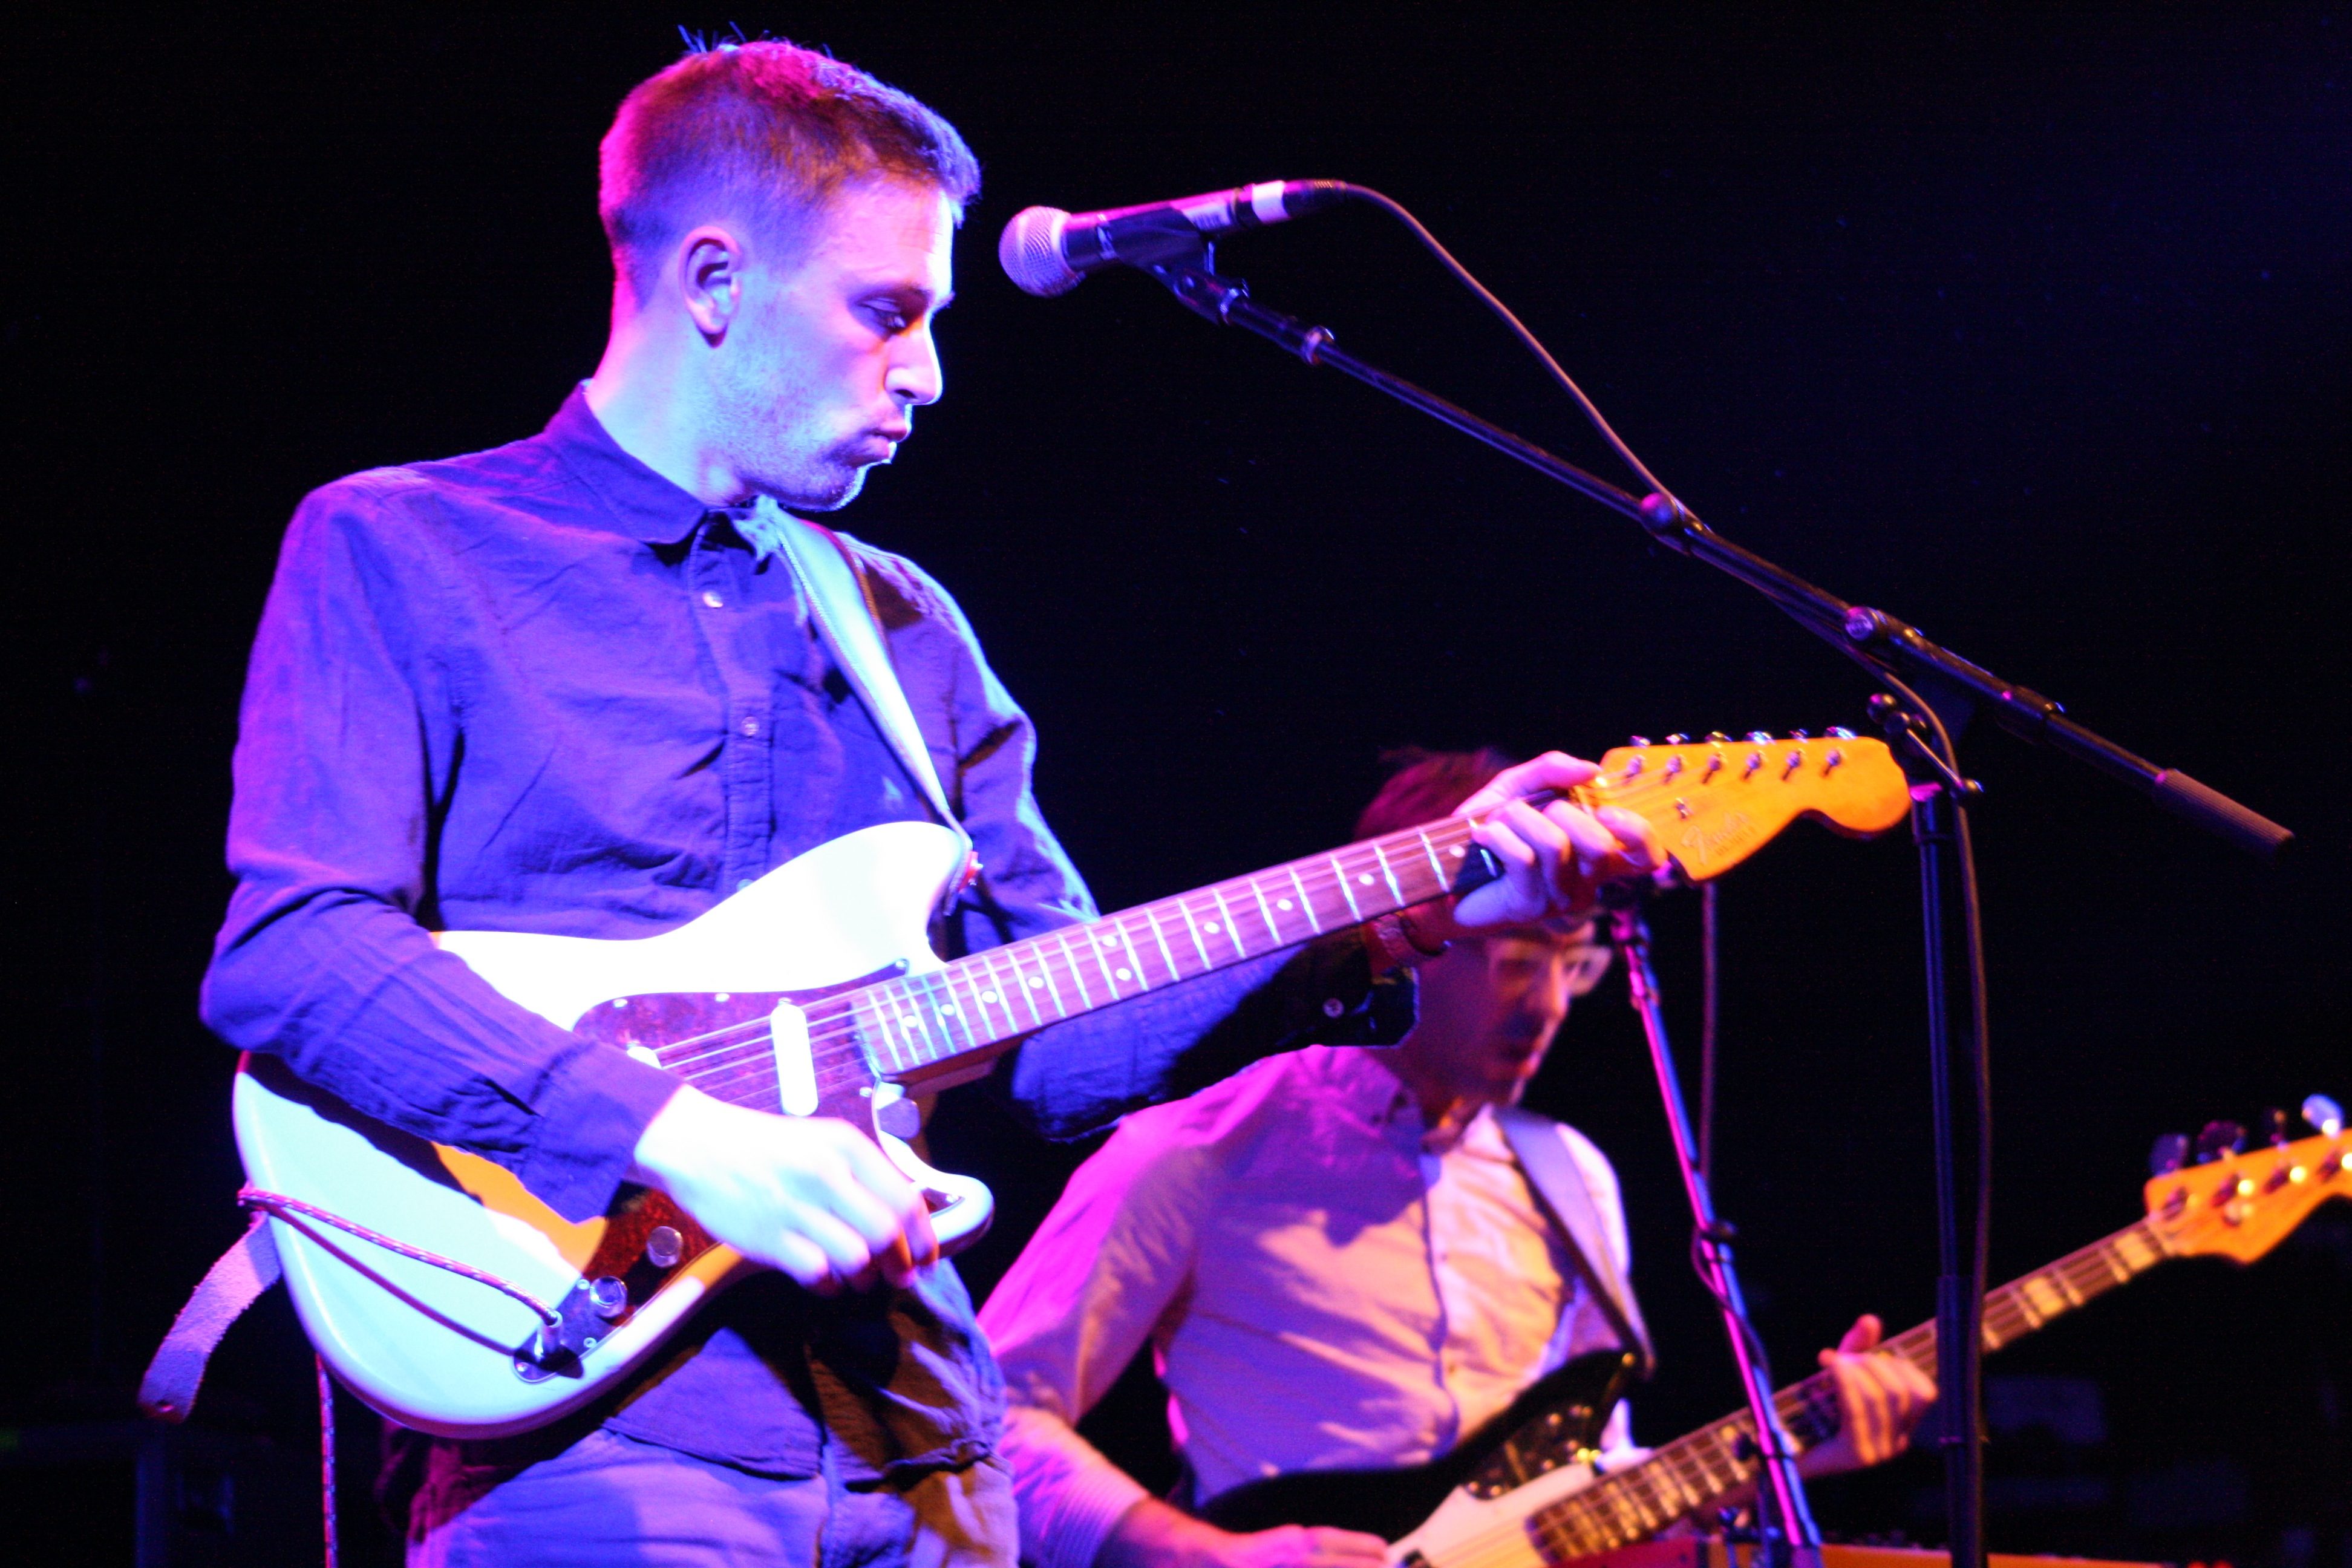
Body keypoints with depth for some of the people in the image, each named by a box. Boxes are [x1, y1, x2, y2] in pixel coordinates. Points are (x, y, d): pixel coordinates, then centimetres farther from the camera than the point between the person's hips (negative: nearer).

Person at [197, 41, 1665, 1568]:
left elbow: (1059, 1038, 13)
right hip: (594, 1431, -6)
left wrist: (1399, 916, 0)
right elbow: (285, 953, -14)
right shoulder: (397, 554, 0)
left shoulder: (905, 629, 17)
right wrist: (678, 1129, -24)